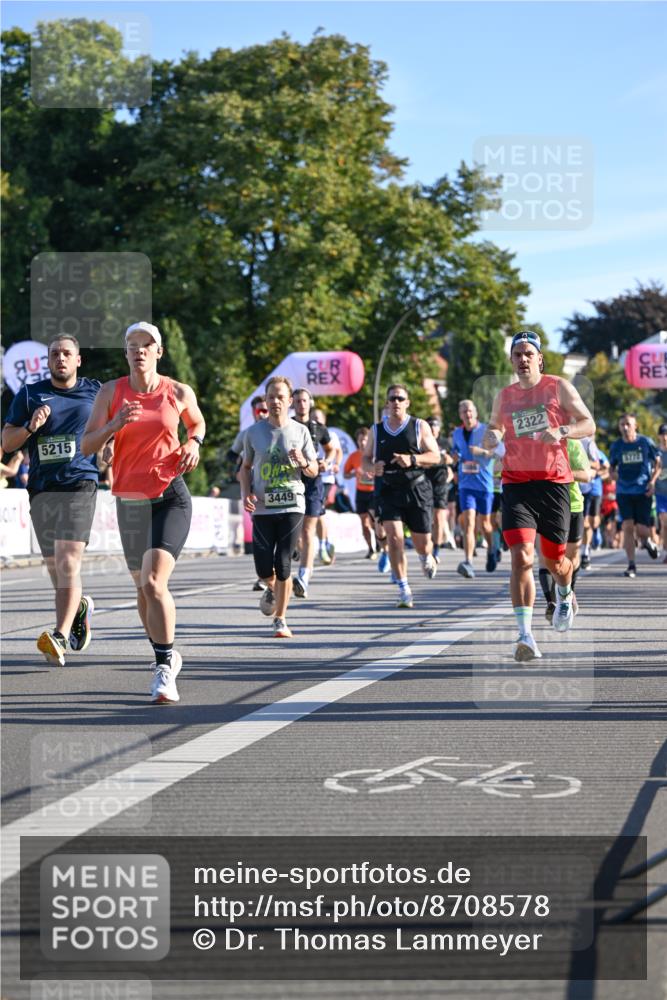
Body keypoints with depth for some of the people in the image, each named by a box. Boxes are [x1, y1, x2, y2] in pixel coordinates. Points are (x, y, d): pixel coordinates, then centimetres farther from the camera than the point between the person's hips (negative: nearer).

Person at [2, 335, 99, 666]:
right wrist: (30, 427, -12)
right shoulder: (30, 394, 9)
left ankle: (61, 636, -28)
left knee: (67, 562, -19)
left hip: (80, 484, -3)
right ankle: (80, 606, 41)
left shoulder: (95, 391, 10)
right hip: (41, 488, 3)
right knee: (54, 567, 11)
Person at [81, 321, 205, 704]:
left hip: (170, 498, -3)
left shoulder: (179, 393, 1)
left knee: (154, 582, -20)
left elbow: (197, 422, 22)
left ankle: (164, 669, -15)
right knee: (143, 588, 14)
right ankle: (168, 655, 35)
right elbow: (87, 446, -1)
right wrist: (115, 424, -19)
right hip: (129, 500, 4)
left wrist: (194, 443, 1)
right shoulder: (111, 392, 2)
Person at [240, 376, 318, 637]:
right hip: (262, 508, 1)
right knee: (263, 568, -4)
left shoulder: (300, 431, 4)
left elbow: (314, 471, 10)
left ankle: (280, 620, 5)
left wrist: (303, 462, -13)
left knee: (283, 565, -8)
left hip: (292, 506, -1)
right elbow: (245, 467, 15)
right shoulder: (254, 432, 5)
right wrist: (246, 493, -2)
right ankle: (272, 588, 32)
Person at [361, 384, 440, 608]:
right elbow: (365, 459, 13)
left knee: (422, 543, 4)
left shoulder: (419, 426, 1)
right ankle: (404, 590, -10)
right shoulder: (376, 430, 8)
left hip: (417, 489, -1)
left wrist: (412, 459, -21)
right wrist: (372, 467, -11)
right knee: (394, 537, -15)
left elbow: (435, 456, -3)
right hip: (389, 490, 1)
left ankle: (427, 558, 43)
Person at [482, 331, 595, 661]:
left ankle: (564, 596, 47)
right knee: (521, 558, -16)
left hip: (553, 482, -1)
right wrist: (491, 437, 3)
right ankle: (525, 635, -20)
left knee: (554, 560, 10)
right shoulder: (504, 397, 11)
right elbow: (493, 429, 28)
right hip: (516, 484, 1)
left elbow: (588, 424, 2)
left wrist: (562, 431, -18)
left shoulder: (558, 387, 2)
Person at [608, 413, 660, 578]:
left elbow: (658, 463, 8)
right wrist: (613, 474, -8)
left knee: (642, 530, -5)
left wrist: (653, 481, -6)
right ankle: (631, 565, -6)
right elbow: (612, 467, 15)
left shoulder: (646, 442, -1)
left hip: (643, 491, -1)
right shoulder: (616, 446, 4)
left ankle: (647, 541, 33)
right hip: (624, 492, 1)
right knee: (628, 527, -11)